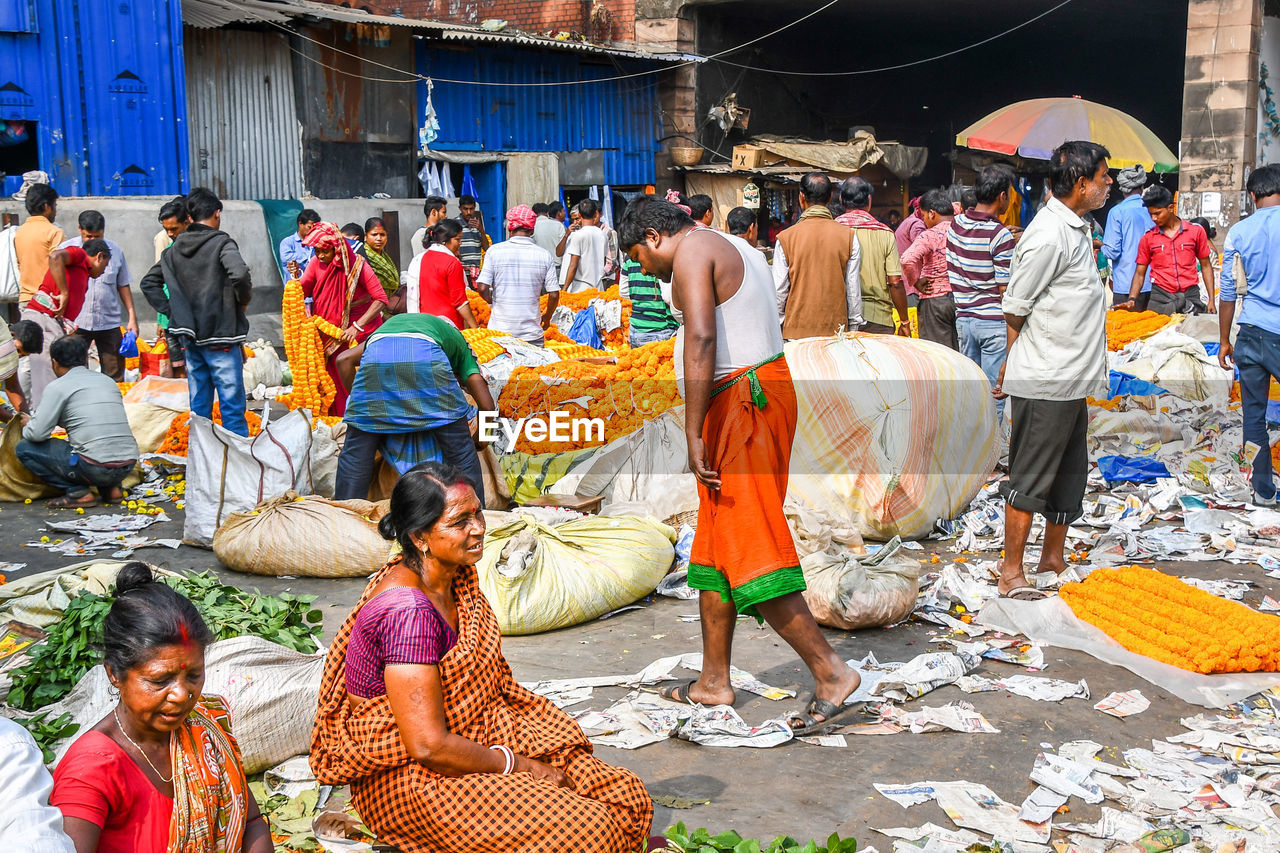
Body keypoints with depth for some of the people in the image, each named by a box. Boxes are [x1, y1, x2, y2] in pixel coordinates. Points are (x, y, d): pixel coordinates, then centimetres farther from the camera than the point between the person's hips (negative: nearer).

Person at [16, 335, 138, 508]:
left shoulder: (58, 387, -1)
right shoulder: (108, 381, 17)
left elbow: (38, 434, -5)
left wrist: (27, 425, 18)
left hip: (96, 468, -7)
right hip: (129, 465, 7)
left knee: (24, 448, 9)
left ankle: (78, 492, -1)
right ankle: (111, 488, 15)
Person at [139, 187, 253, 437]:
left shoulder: (174, 249, 11)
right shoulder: (221, 242, -9)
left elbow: (148, 282, 17)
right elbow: (239, 273, -26)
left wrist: (171, 310, 11)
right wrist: (244, 299, -8)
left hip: (190, 337, 6)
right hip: (220, 335, -6)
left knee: (199, 405, 12)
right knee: (232, 403, -4)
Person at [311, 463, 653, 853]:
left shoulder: (457, 576, 3)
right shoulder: (408, 612, -26)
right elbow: (429, 747, -26)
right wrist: (519, 766, -14)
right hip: (409, 780, -9)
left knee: (627, 794, -3)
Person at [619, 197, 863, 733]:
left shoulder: (692, 250, -9)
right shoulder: (733, 249, 22)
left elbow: (701, 338, -23)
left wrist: (694, 435, -24)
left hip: (738, 401, -10)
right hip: (758, 391, 10)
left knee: (748, 547, -9)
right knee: (714, 543, 14)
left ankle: (831, 673, -6)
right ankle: (713, 682, 21)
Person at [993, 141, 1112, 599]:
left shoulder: (1075, 230, 14)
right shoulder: (1048, 235, -18)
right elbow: (1015, 307, -13)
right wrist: (1013, 364, -1)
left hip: (1072, 381, 10)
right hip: (1044, 383, -10)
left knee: (1070, 474, 16)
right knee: (1029, 479, -2)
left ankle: (1053, 557, 29)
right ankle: (1011, 572, 7)